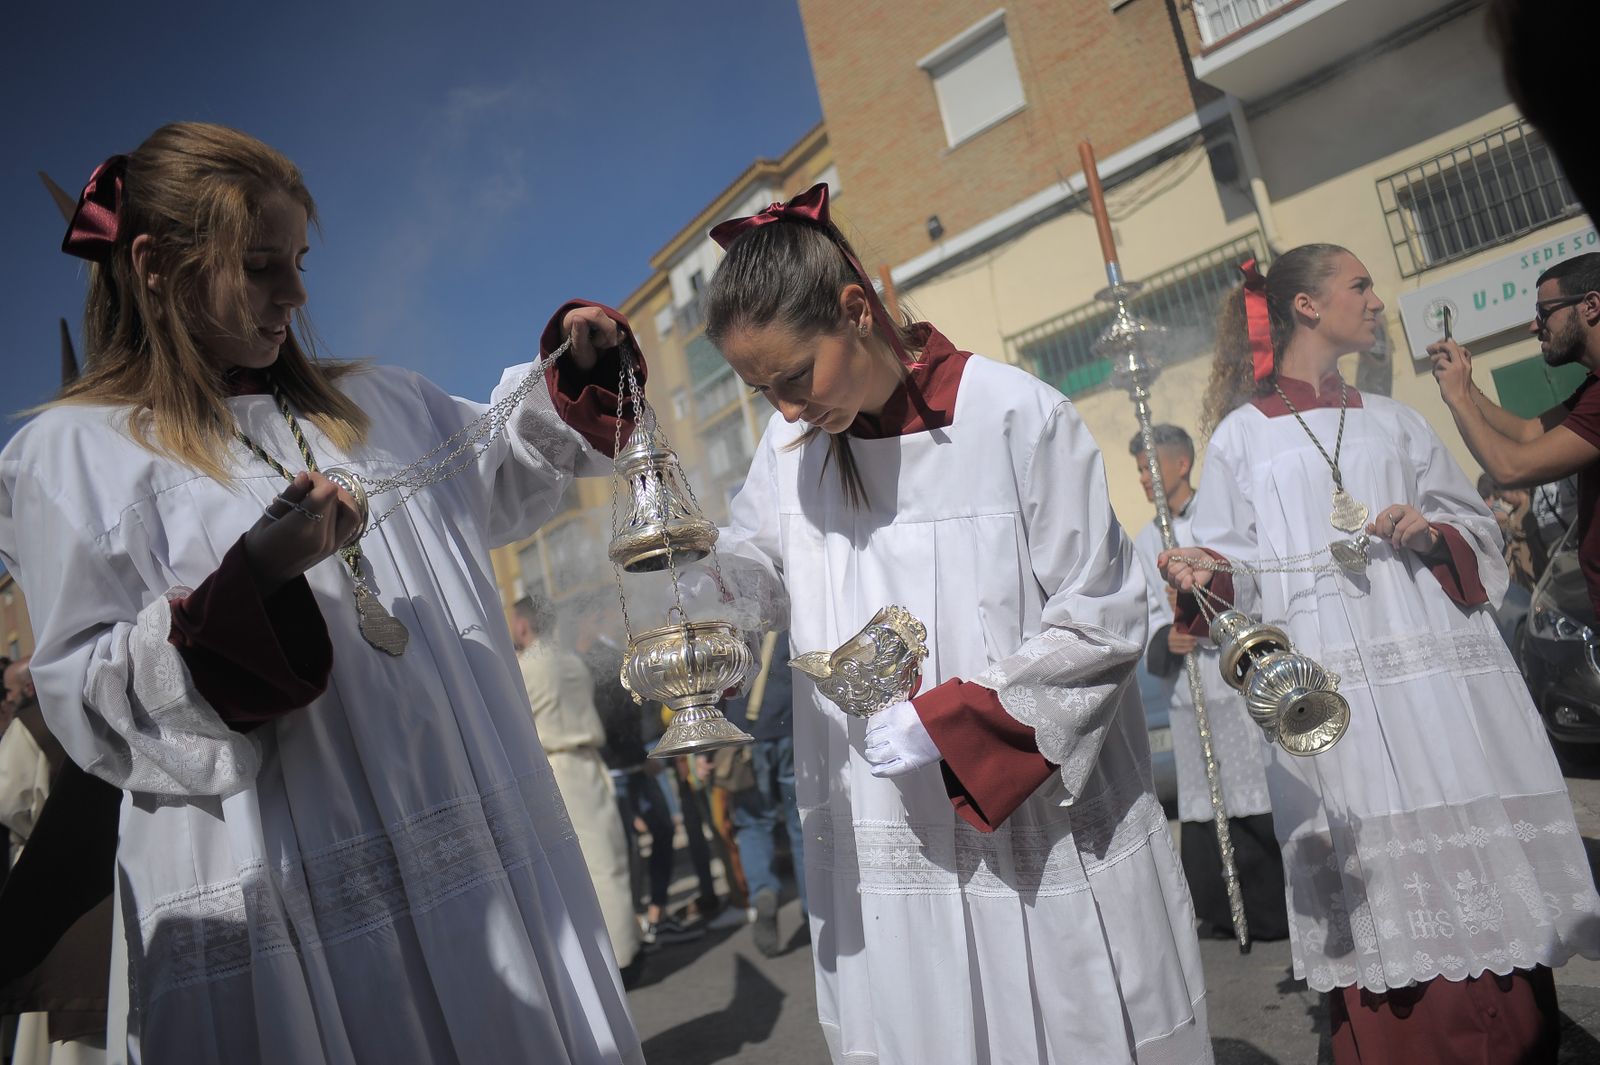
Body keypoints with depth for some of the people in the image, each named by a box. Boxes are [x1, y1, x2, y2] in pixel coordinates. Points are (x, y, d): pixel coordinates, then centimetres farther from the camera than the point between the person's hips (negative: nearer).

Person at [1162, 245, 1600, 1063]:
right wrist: (1205, 573, -19)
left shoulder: (1393, 421, 18)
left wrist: (1432, 533, -4)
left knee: (1480, 880, 3)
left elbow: (1480, 530, 17)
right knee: (1382, 899, -1)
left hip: (1439, 678, 3)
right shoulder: (1241, 434, 8)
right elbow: (1231, 563, 2)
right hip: (1332, 698, -3)